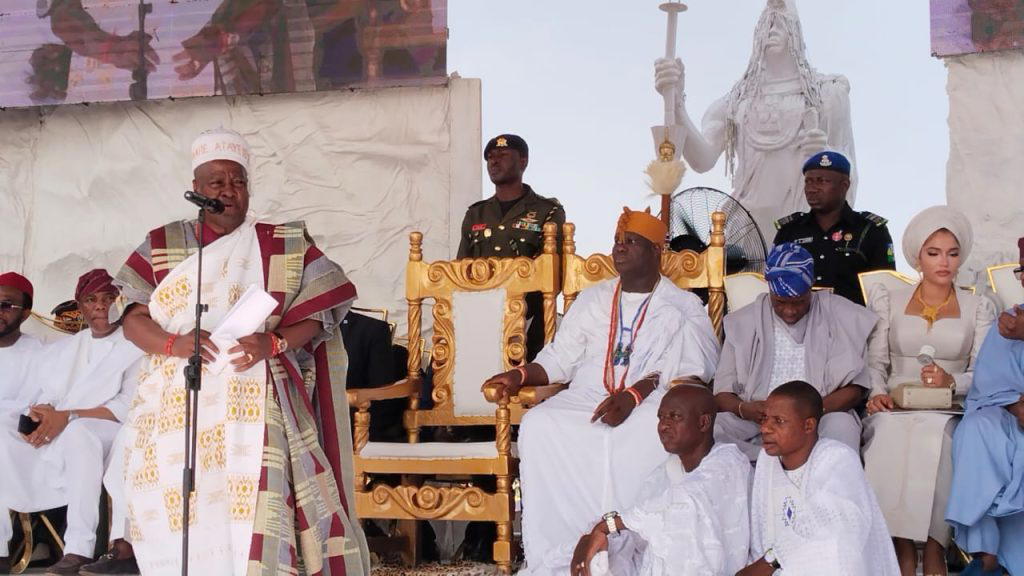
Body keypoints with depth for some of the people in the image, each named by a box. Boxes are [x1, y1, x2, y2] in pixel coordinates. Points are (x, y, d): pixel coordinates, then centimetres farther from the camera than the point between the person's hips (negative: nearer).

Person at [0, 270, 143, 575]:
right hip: (50, 450, 5)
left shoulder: (134, 346, 5)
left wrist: (68, 417, -18)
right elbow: (42, 398, 18)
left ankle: (79, 551, -37)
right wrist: (38, 416, -7)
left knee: (77, 431, -38)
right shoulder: (60, 349, 23)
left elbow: (129, 406, -8)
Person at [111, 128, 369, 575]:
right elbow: (133, 319, 7)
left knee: (253, 516, -18)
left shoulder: (285, 245, 11)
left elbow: (316, 315, 5)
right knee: (178, 519, -7)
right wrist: (175, 344, -13)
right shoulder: (161, 247, 15)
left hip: (253, 400, -2)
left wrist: (273, 343, -15)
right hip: (176, 403, 2)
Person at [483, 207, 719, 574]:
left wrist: (633, 395, -22)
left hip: (650, 402, -3)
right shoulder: (592, 299, 25)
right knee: (538, 426, -28)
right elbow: (560, 358, 21)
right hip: (586, 399, 4)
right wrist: (520, 375, -1)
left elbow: (689, 370, -6)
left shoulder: (683, 307, 11)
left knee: (658, 432, -40)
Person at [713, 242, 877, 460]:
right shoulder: (744, 322, 11)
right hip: (756, 423, 2)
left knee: (842, 425, -36)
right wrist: (744, 409, -18)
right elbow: (722, 394, 7)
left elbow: (855, 389, 2)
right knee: (709, 428, -30)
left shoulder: (840, 317, 7)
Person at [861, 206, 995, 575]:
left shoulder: (978, 308, 16)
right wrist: (877, 392, -11)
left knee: (933, 437, -36)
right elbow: (875, 361, 10)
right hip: (896, 407, 1)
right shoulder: (889, 301, 18)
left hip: (950, 410, -1)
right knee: (888, 434, -35)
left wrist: (952, 382, -16)